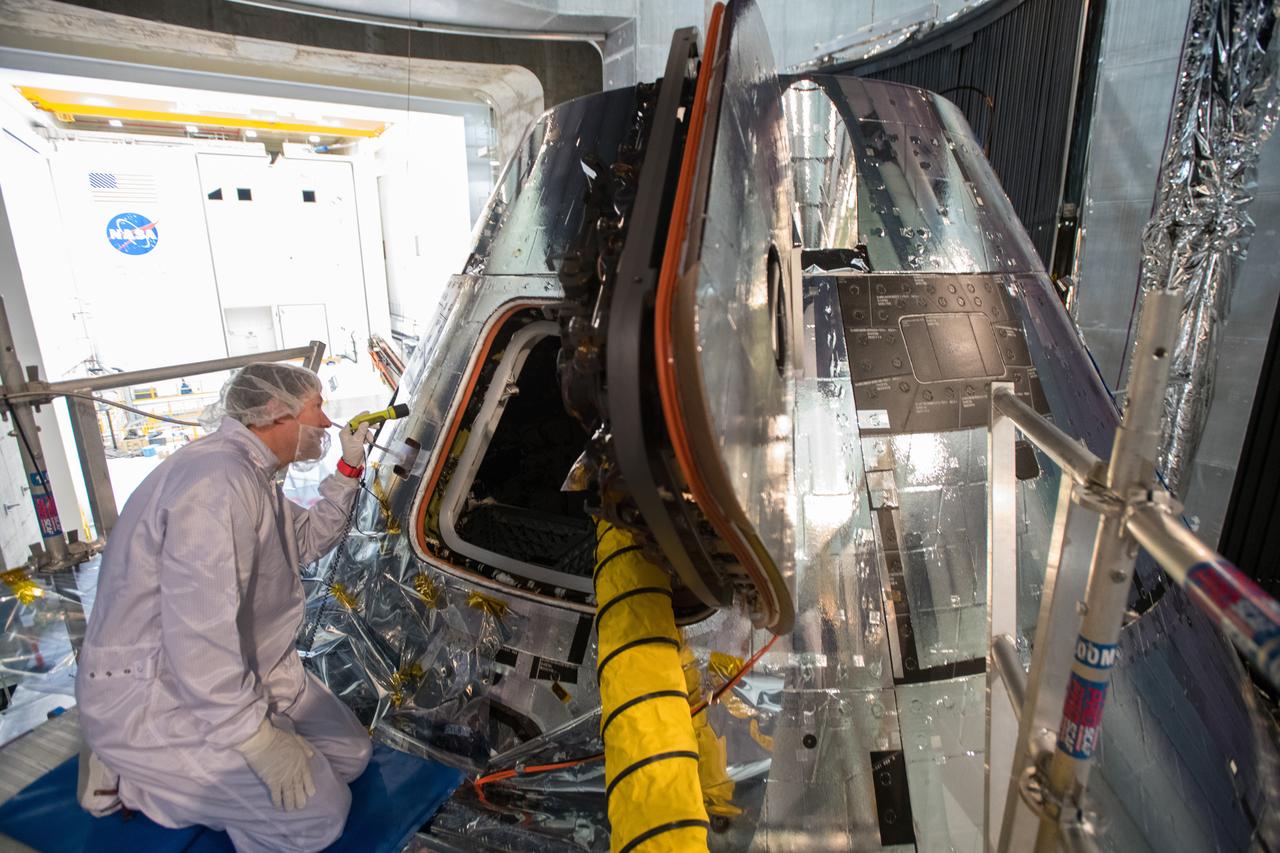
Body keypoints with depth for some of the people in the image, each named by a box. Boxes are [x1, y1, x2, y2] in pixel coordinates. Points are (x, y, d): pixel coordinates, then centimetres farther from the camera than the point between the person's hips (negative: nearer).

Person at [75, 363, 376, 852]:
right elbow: (198, 631, -33)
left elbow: (307, 539, 21)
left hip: (238, 672, 10)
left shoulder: (254, 477, 7)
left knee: (350, 754, 6)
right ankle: (128, 775, 1)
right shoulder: (219, 478, -27)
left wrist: (348, 470, 11)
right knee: (318, 812, -15)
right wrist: (258, 738, -27)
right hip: (150, 701, -10)